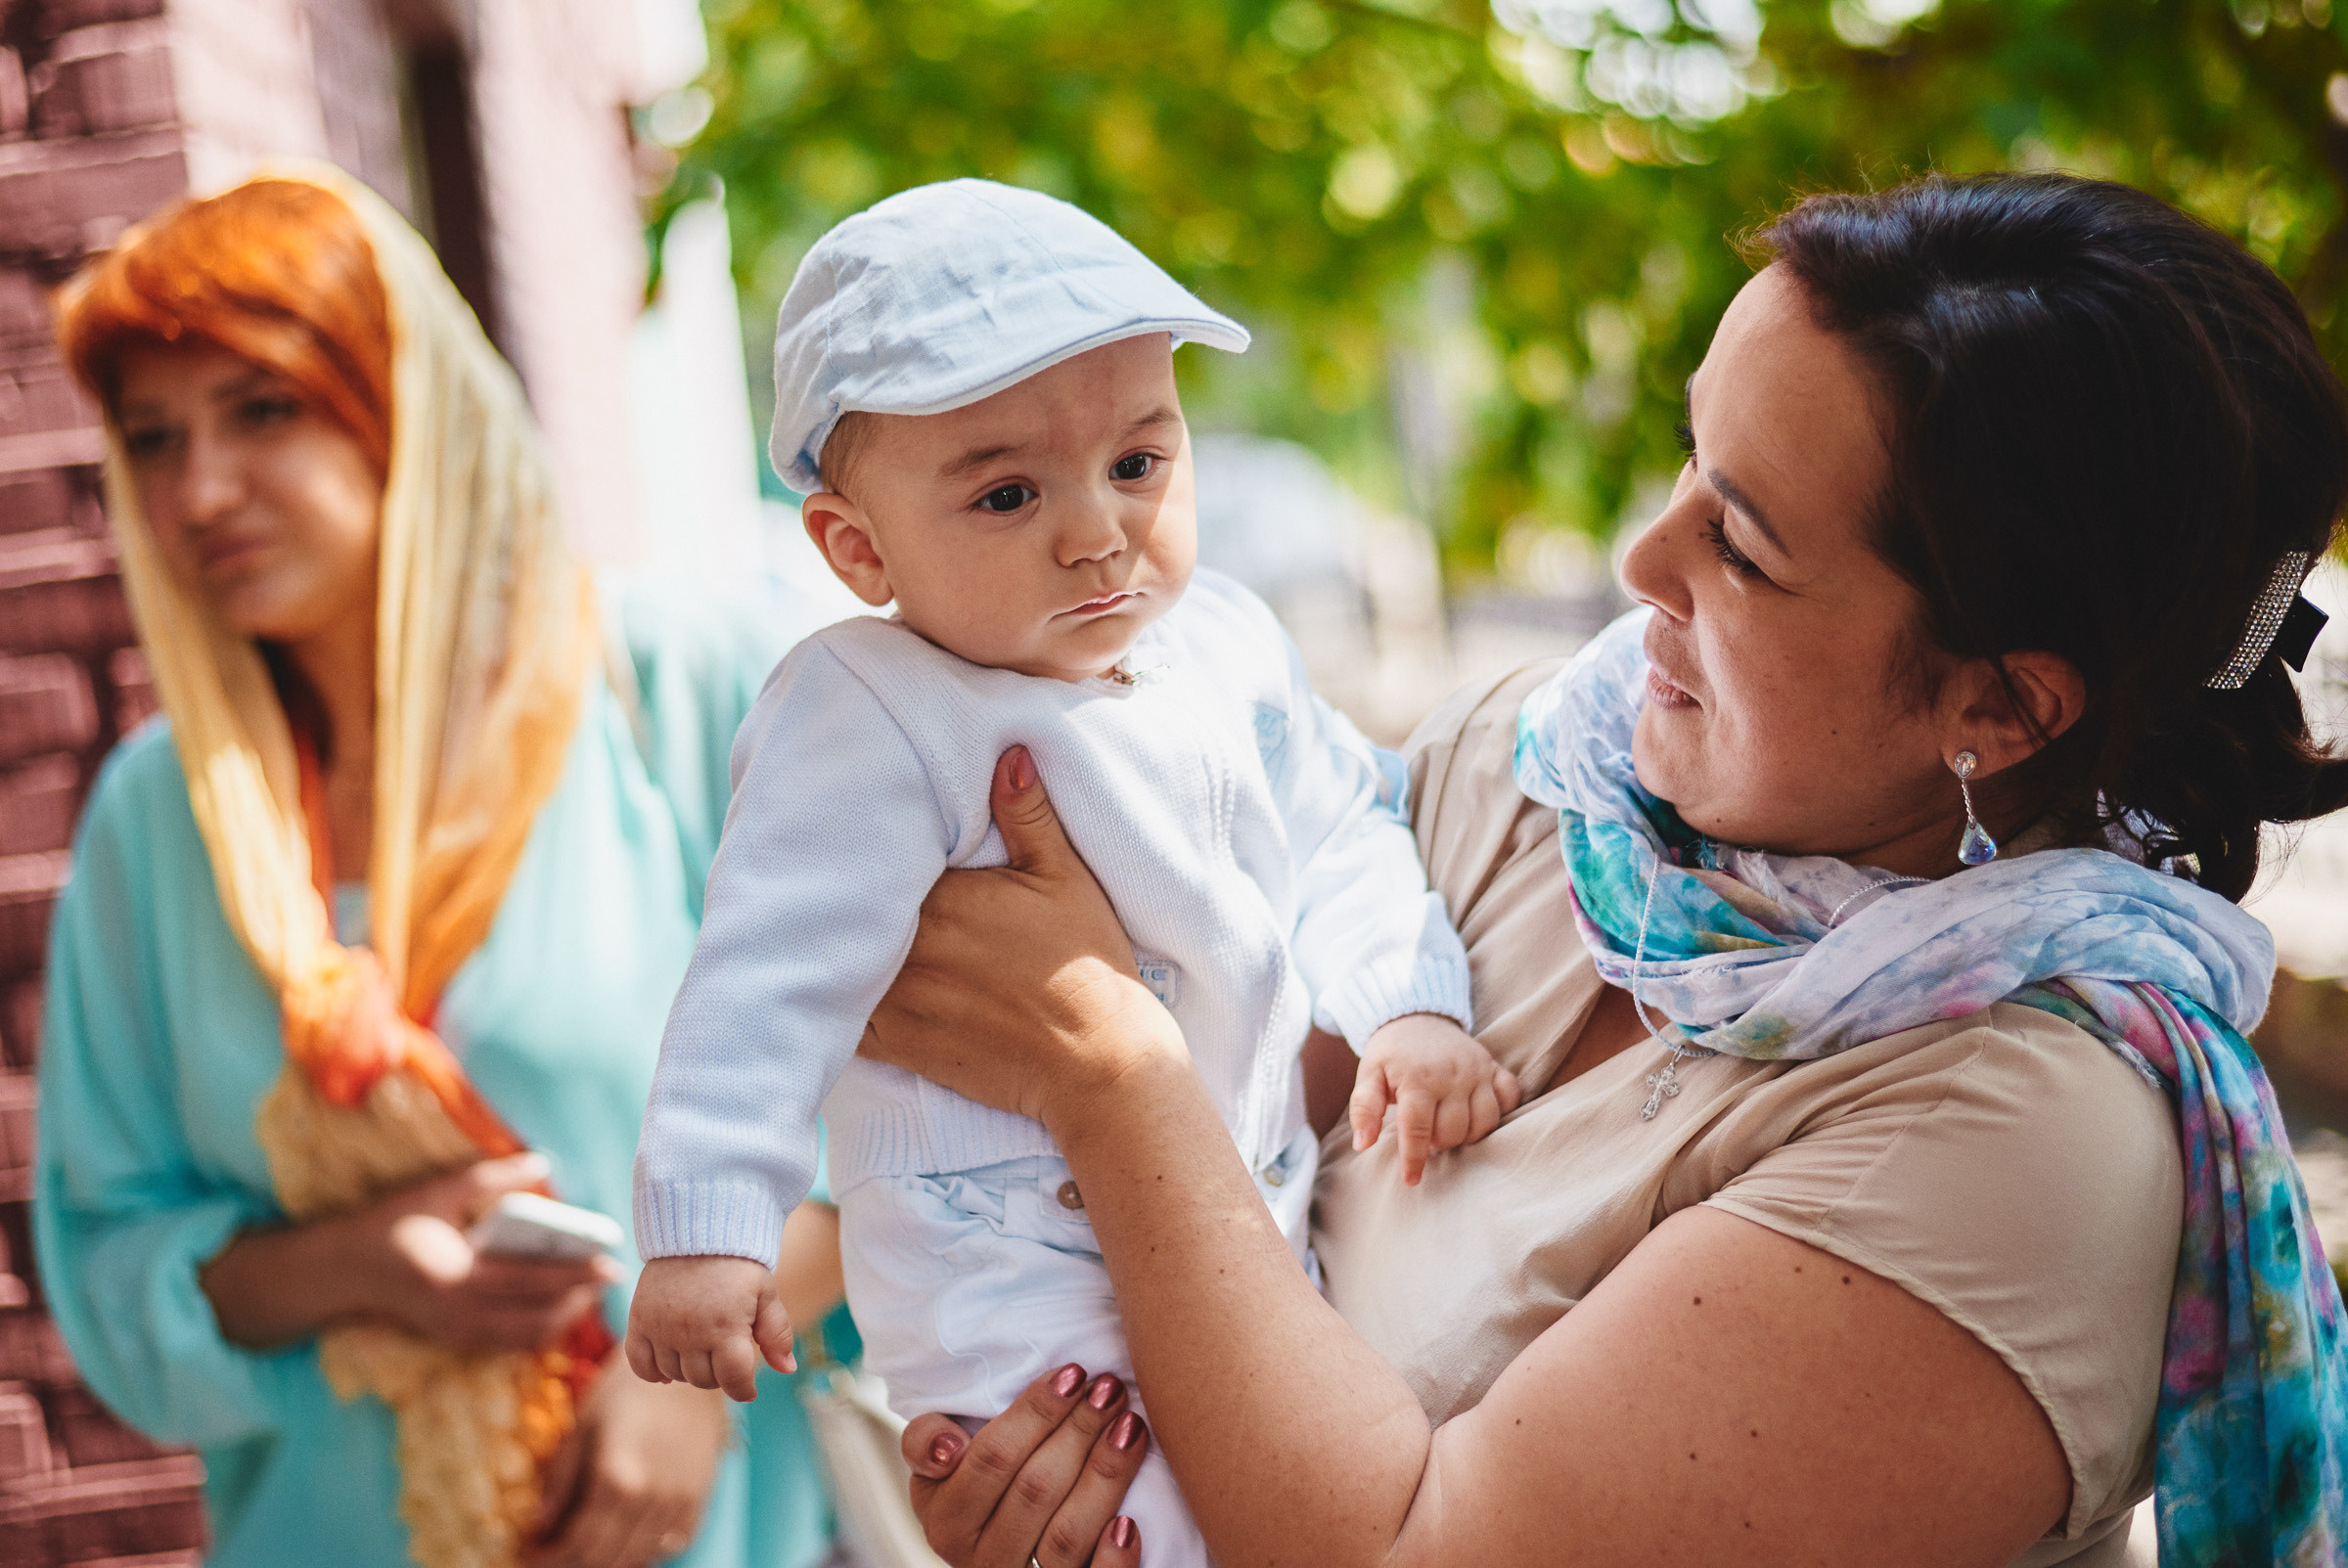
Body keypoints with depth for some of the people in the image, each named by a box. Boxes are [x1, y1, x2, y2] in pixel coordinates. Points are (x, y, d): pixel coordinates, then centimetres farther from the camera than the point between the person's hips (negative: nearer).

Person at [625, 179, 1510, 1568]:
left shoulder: (1227, 645, 2)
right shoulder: (874, 722, -19)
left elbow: (1340, 837, 10)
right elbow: (773, 977, -20)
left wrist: (1412, 1006, -4)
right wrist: (704, 1228, -23)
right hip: (1019, 1267, -7)